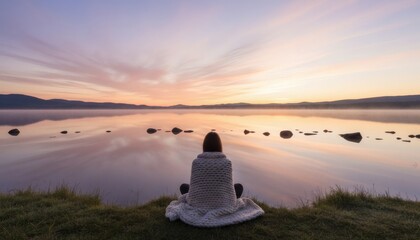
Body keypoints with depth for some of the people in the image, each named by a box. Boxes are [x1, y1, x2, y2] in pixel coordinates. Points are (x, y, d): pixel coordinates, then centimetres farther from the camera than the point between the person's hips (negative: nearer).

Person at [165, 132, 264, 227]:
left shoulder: (196, 162, -12)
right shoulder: (227, 162, -13)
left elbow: (193, 187, -8)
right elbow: (228, 187, -9)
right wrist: (231, 205, 11)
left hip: (200, 204, 1)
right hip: (221, 205, 0)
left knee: (183, 187, 28)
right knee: (239, 186, 26)